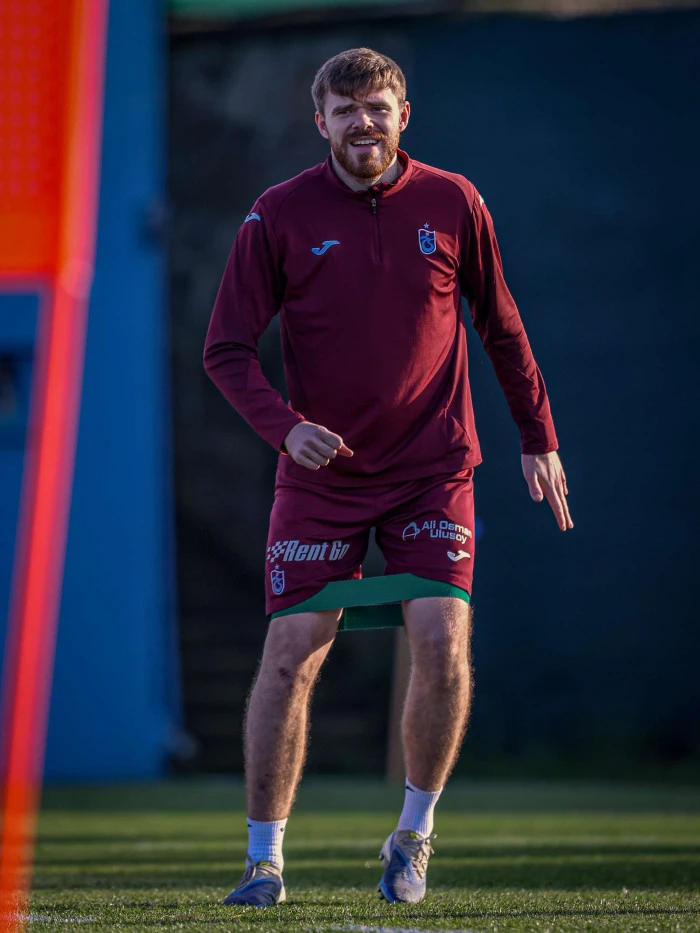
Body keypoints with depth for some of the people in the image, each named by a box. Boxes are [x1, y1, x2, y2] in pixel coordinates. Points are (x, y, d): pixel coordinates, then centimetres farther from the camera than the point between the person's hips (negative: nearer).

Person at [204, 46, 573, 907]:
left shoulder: (452, 205, 0)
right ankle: (264, 858, 5)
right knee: (289, 657, -7)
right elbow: (226, 349, -4)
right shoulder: (279, 216, -5)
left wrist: (538, 438, 11)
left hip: (433, 470, 1)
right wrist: (284, 426, -21)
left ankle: (415, 833, 9)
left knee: (442, 644, -12)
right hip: (320, 474, -1)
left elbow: (501, 329, 12)